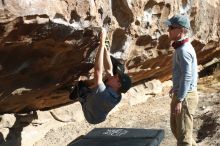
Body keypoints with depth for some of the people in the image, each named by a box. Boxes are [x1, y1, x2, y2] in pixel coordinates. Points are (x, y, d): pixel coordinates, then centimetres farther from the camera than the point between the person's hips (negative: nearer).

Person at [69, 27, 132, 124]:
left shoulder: (102, 93, -46)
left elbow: (98, 71, -52)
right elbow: (109, 69, -20)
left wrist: (102, 44, -51)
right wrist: (104, 47, -23)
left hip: (90, 116, -5)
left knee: (81, 84, -13)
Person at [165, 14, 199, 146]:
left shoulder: (184, 50, -20)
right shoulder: (182, 48, 11)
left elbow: (187, 77, -24)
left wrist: (179, 100, -24)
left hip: (185, 96, -10)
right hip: (181, 94, 10)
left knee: (183, 133, 2)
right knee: (175, 127, 22)